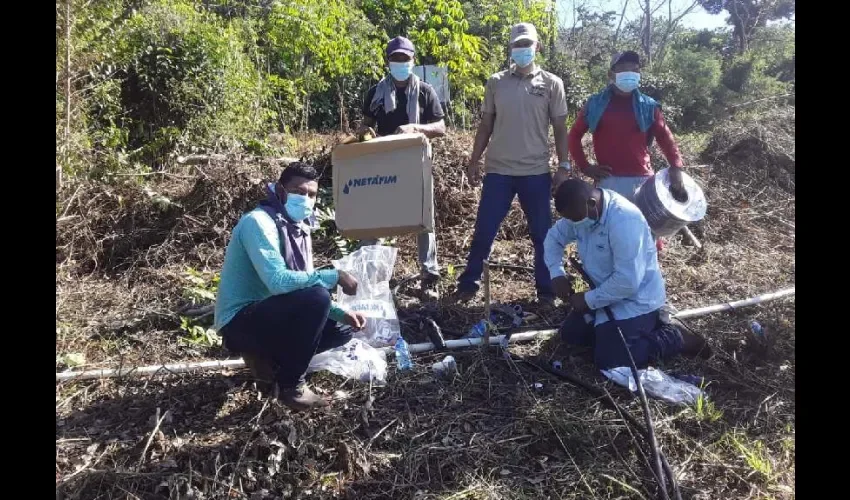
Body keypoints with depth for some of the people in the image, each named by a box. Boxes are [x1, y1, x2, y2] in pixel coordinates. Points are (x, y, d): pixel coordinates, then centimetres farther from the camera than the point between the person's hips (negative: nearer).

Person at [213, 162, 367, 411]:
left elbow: (303, 285, 11)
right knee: (316, 297, -29)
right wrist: (334, 276, -26)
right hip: (240, 320, -9)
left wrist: (341, 313, -3)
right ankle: (291, 385, -13)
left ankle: (266, 356, 12)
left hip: (267, 315, 9)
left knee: (341, 329, 8)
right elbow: (277, 281, -32)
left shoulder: (299, 228, 7)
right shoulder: (259, 222, -20)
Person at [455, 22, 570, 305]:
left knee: (542, 235, 7)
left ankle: (546, 290, 19)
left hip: (537, 172, 0)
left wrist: (564, 166, -2)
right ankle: (468, 284, 16)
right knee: (483, 231, 3)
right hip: (498, 170, 1)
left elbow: (560, 129, 4)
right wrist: (474, 161, 5)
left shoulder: (551, 84, 4)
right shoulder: (496, 83, 7)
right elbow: (486, 125, 10)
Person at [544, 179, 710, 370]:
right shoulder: (579, 211, -7)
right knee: (570, 334, 12)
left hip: (635, 300, -9)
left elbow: (628, 281, -34)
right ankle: (633, 326, 19)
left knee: (608, 362, -15)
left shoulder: (624, 220, -33)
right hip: (606, 293, 9)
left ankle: (676, 338, 2)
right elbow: (554, 236, 10)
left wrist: (589, 300, -21)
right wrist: (557, 273, -6)